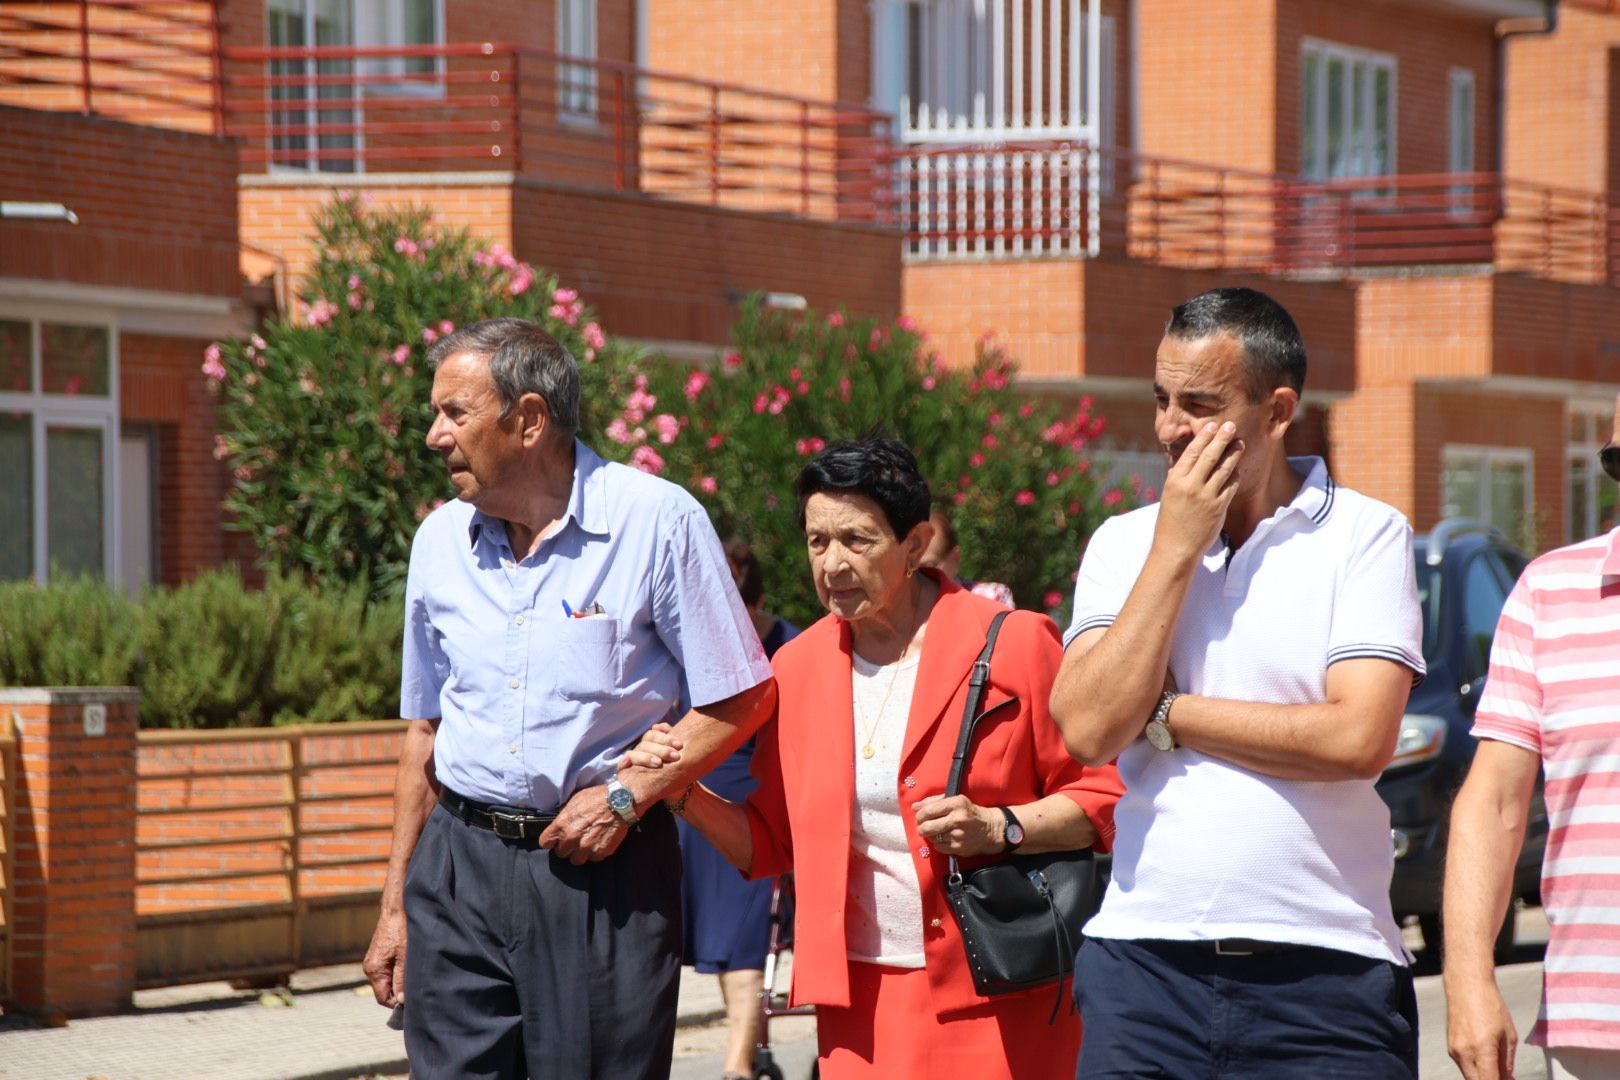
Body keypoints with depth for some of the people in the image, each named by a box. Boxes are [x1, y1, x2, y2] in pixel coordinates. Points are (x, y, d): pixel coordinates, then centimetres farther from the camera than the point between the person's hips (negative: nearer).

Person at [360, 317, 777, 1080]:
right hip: (460, 865, 4)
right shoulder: (440, 541, 10)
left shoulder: (657, 522, -6)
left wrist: (628, 793, -14)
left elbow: (743, 699, -3)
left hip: (606, 872, -4)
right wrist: (396, 905, 15)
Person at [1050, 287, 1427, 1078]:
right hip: (1144, 959, 3)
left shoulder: (1366, 536, 1)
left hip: (1325, 971, -2)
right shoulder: (1123, 544, 10)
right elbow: (1087, 730, -4)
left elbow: (1360, 738, -12)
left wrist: (1164, 716, -4)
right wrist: (1177, 548, -4)